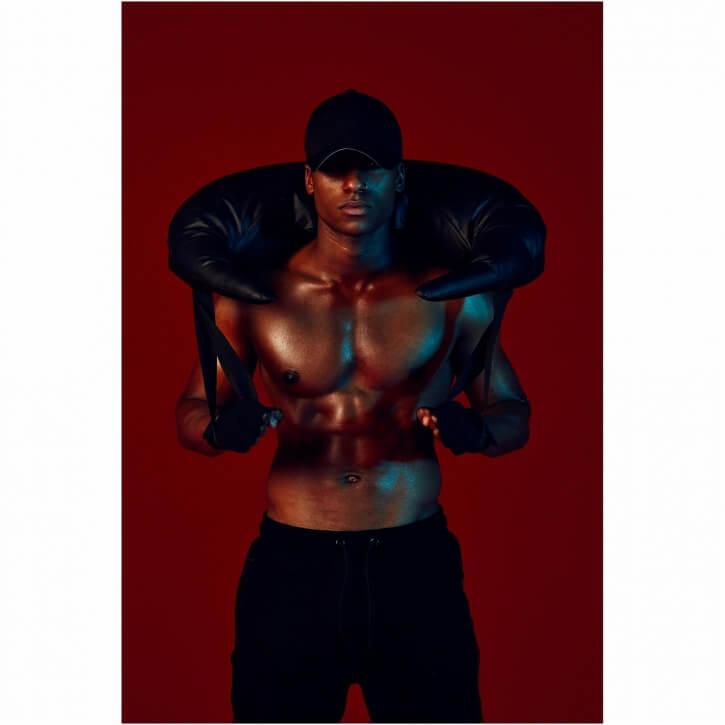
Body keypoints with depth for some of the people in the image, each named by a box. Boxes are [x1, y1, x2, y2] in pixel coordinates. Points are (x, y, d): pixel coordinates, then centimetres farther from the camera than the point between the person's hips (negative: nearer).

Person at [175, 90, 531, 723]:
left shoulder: (451, 295, 1)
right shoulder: (254, 295, 0)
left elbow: (514, 413, 8)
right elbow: (190, 411, 9)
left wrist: (475, 428, -15)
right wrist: (221, 428, -15)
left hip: (417, 567, 0)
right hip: (290, 568, 0)